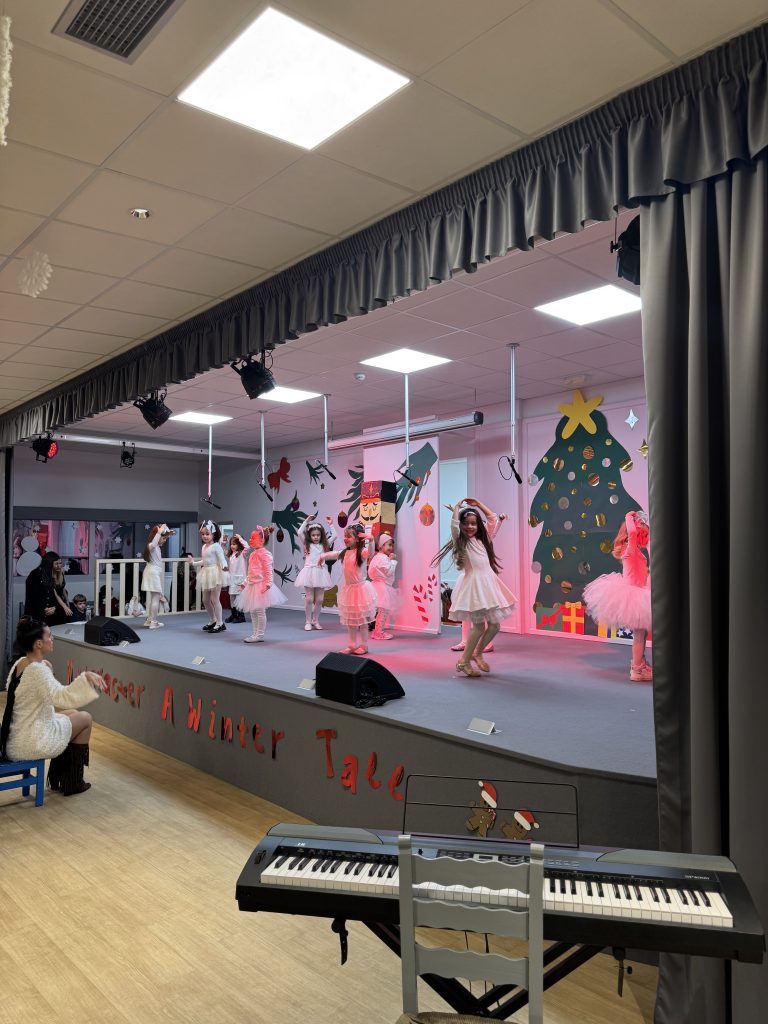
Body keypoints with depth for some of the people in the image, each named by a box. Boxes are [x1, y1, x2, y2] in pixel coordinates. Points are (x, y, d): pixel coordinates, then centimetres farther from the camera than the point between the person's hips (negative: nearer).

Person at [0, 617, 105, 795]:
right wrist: (85, 677, -48)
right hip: (30, 745, -9)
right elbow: (60, 697, -40)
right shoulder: (38, 670, -26)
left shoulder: (20, 663, 3)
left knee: (72, 713, 25)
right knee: (85, 719, 9)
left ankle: (57, 777, 33)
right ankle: (72, 782, 20)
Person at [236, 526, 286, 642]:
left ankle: (260, 635, 3)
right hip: (252, 585, 10)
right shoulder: (253, 554, 15)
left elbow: (268, 570, -17)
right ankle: (255, 634, 20)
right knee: (253, 611, 12)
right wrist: (245, 583, 21)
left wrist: (268, 583, -24)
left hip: (260, 585, -9)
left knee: (260, 610, -3)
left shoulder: (264, 553, -13)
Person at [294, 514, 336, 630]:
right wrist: (306, 521, -3)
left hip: (320, 572, 2)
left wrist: (330, 525, 7)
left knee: (319, 599, 6)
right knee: (309, 598, 0)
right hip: (309, 572, -2)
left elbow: (334, 536, 6)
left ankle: (316, 621, 18)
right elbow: (299, 532, -5)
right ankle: (308, 621, 9)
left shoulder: (324, 545, 10)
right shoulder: (307, 545, 5)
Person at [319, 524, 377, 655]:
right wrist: (323, 556, -2)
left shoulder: (362, 552, -16)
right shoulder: (344, 553, 5)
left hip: (360, 588, -7)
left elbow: (370, 553, -37)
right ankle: (352, 645, 23)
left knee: (362, 619, 4)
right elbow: (333, 554, 17)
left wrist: (371, 541, -56)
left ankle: (363, 645, 15)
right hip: (348, 589, 7)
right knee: (350, 620, 13)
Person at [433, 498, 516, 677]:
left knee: (495, 624, 6)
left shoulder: (482, 539, 15)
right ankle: (463, 661, 2)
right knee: (479, 625, -10)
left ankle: (477, 653, 25)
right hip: (473, 583, -7)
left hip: (488, 582, 7)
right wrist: (457, 508, -4)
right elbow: (454, 526, -19)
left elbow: (493, 519, 20)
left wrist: (478, 504, 18)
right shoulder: (460, 541, 0)